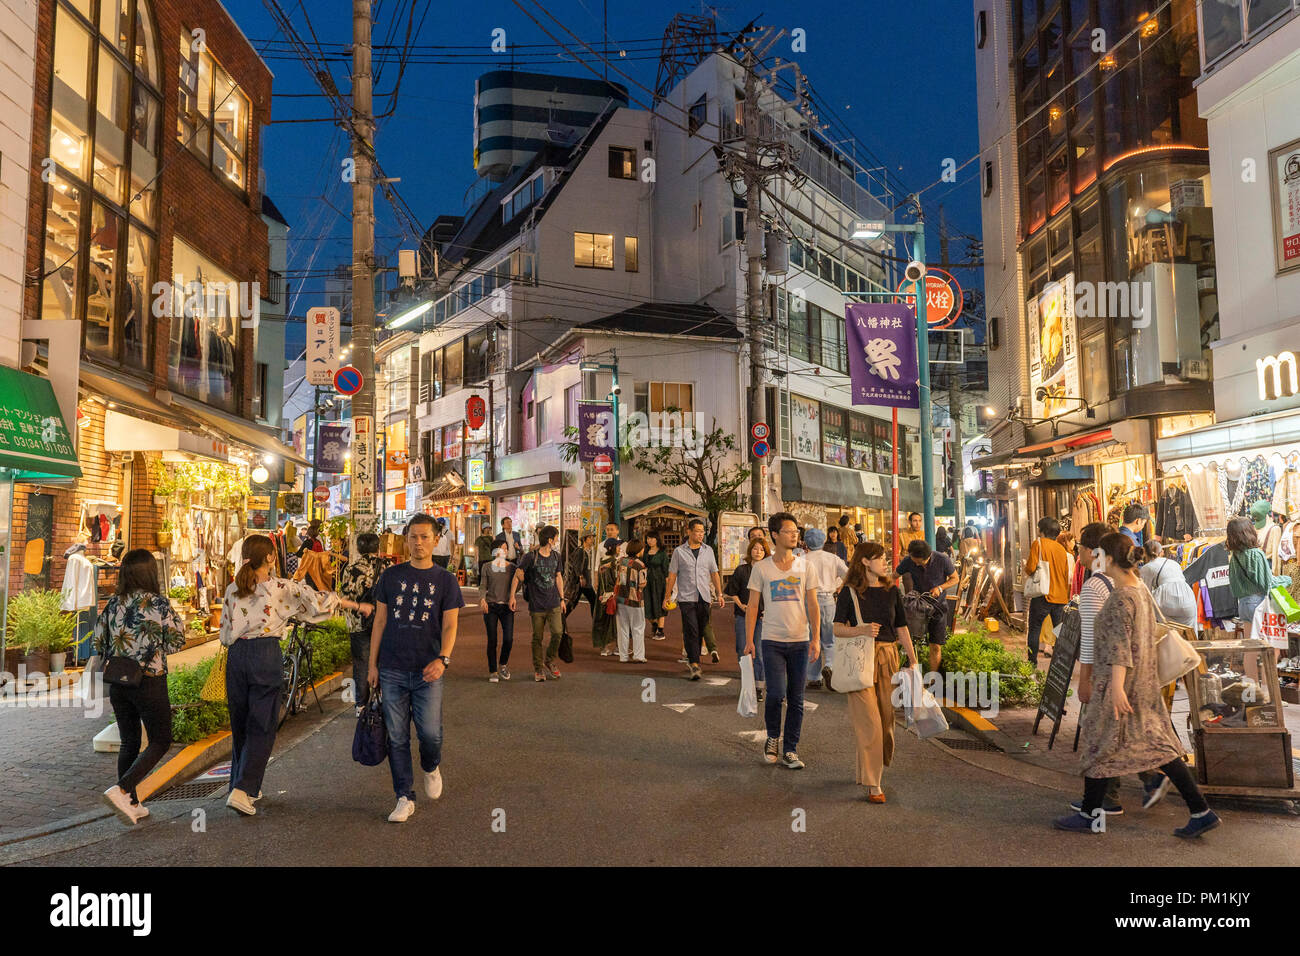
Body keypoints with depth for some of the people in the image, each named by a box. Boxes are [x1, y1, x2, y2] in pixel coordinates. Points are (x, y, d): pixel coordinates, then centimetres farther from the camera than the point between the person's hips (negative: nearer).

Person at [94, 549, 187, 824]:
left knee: (129, 742, 15)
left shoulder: (113, 603, 1)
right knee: (160, 741, 7)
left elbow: (98, 643, 6)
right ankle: (121, 790, -10)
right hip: (150, 682, -5)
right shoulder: (158, 602, -13)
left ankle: (132, 805, 19)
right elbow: (176, 641, -8)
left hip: (118, 684, 6)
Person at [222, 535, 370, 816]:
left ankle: (241, 784, 25)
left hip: (236, 654, 5)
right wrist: (357, 605, 10)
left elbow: (225, 633, 8)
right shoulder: (282, 587, -6)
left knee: (240, 723, 16)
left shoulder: (232, 589, 5)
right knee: (261, 726, 2)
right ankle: (242, 790, -6)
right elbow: (318, 599, -1)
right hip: (266, 654, -4)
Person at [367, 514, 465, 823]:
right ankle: (405, 798, 18)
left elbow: (449, 625, -3)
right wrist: (372, 664, 7)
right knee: (397, 737, 5)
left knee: (430, 733, -5)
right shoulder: (391, 576, 7)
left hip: (428, 670, -1)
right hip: (392, 670, 2)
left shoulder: (445, 580, 3)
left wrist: (443, 659, -20)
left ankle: (431, 768, 28)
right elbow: (380, 621, 10)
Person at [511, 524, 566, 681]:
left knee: (558, 632, -11)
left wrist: (562, 599, 18)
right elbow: (517, 576, -3)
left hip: (554, 604, 3)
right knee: (537, 638, 4)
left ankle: (550, 660, 13)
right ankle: (538, 669, 19)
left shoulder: (556, 556, 9)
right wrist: (512, 596, -9)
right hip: (536, 604, -3)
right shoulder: (530, 557, -8)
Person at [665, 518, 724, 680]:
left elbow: (714, 574, 16)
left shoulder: (708, 551, 12)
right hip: (686, 598, -3)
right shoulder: (679, 552, 2)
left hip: (704, 598, 4)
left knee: (700, 632, 8)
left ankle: (692, 660, 24)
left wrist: (719, 594, 10)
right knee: (691, 631, -13)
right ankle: (694, 664, -15)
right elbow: (672, 575, 4)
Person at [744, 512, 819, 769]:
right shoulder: (761, 568, 1)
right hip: (772, 641, -2)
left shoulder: (805, 567, 5)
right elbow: (752, 606, 3)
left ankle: (790, 750, 18)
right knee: (776, 693, -11)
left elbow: (813, 606, 6)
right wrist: (748, 639, -2)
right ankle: (772, 738, 16)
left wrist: (816, 637, -4)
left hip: (800, 641, 2)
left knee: (796, 699, 6)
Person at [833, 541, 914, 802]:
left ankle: (872, 768, 29)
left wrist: (913, 661, 10)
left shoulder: (892, 591, 10)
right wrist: (862, 630, -22)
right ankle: (872, 783, 0)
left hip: (889, 657, 4)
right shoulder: (850, 592, -2)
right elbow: (838, 627, -5)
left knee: (886, 717, 8)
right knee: (868, 720, -7)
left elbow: (902, 629, 13)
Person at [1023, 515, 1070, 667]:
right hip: (1061, 597, 5)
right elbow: (1067, 575, 14)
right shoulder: (1061, 549, 9)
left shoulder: (1038, 543, -7)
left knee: (1034, 630, 3)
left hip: (1043, 596, -5)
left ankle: (1032, 663, 2)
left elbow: (1031, 568, -15)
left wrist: (1025, 567, 7)